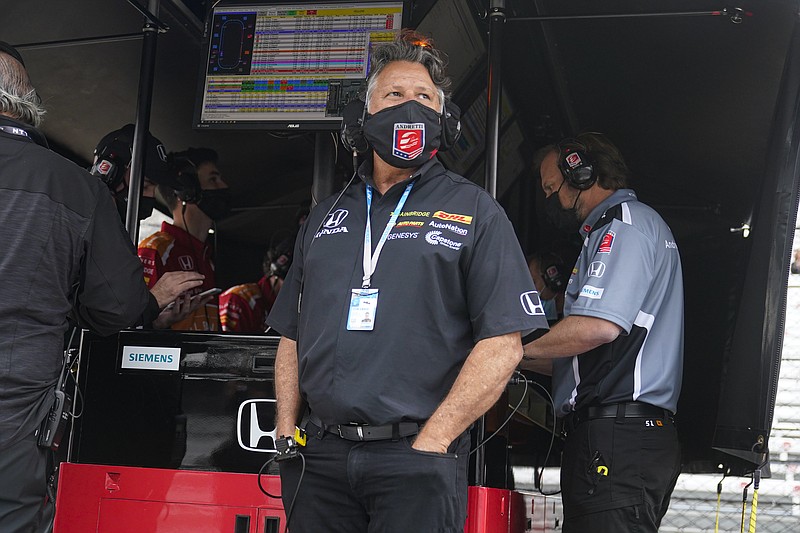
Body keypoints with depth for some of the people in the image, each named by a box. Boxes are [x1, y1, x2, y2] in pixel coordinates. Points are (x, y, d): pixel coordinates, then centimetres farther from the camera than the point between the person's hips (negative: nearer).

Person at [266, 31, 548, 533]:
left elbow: (502, 344, -7)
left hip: (417, 458, -4)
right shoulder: (326, 217, 16)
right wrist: (285, 431, 6)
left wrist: (430, 444, -12)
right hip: (320, 456, 4)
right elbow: (292, 336, 18)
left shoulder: (475, 211, 1)